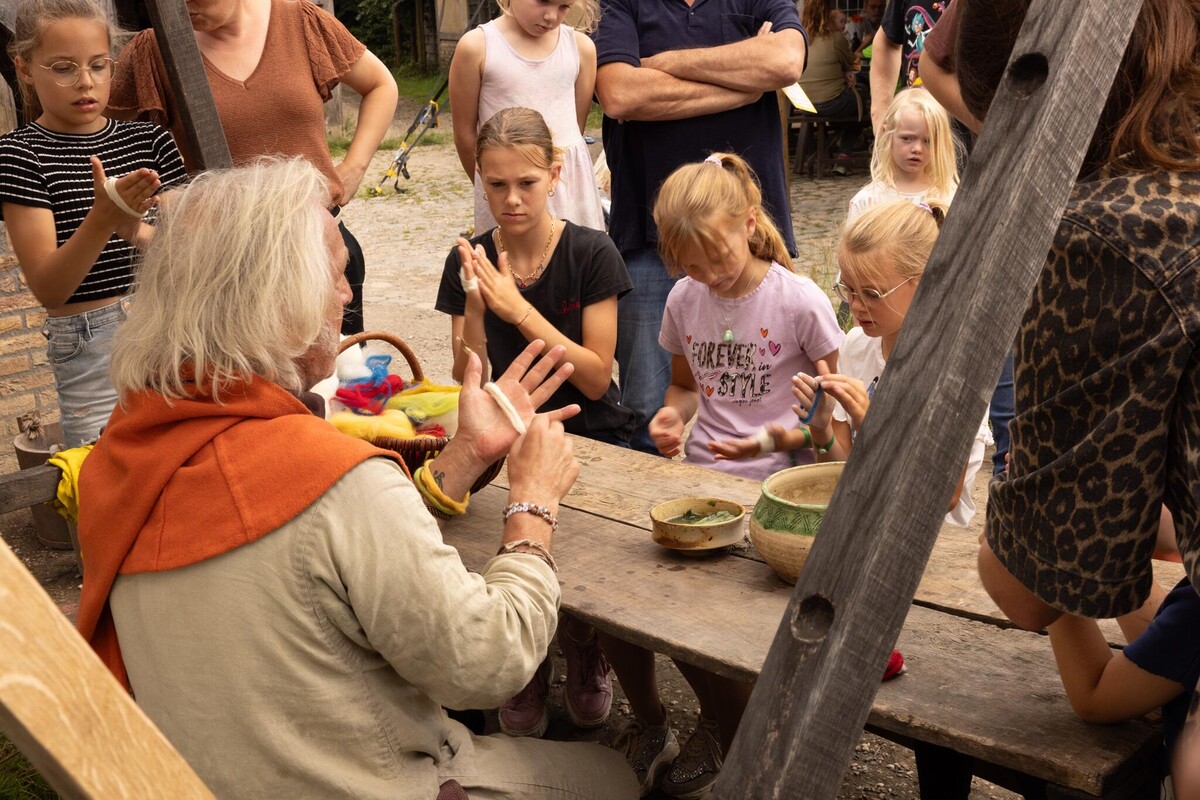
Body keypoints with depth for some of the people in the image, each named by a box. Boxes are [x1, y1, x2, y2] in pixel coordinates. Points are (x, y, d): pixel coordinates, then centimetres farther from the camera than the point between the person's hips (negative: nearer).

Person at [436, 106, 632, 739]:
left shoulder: (591, 254, -8)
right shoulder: (469, 262, 0)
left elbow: (595, 379, -13)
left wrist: (519, 310, -22)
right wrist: (474, 312, -21)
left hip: (591, 438, -2)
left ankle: (583, 650, 7)